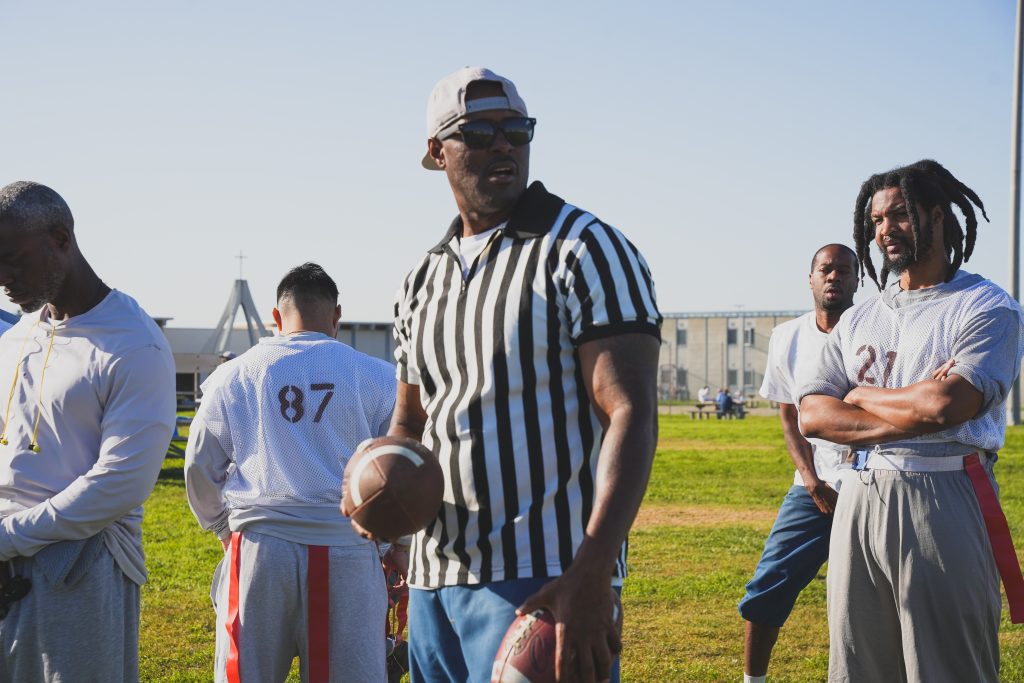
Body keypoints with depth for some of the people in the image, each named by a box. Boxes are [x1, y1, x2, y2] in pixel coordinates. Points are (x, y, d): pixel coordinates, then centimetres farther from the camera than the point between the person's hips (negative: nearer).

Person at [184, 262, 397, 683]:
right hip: (347, 555, -1)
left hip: (258, 549, 1)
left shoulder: (233, 375, 9)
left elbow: (200, 468, 14)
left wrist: (223, 529, 30)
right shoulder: (375, 376, 5)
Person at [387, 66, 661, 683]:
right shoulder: (424, 279, 13)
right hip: (435, 578, 7)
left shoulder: (586, 250, -7)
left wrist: (592, 573, -27)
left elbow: (632, 414, -16)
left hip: (544, 584, -7)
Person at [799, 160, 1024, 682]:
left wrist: (863, 395, 0)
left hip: (943, 501, -6)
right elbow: (812, 416, 5)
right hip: (858, 501, 6)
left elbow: (945, 405, -17)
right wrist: (912, 414, -8)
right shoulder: (858, 319, 17)